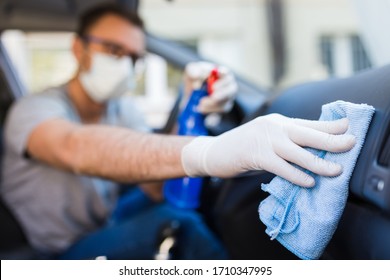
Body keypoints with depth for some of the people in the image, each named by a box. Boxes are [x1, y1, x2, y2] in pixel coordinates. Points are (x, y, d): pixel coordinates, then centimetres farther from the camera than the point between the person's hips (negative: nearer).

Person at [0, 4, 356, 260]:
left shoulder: (122, 110, 0)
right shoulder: (35, 110, -20)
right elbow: (78, 149, -45)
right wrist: (207, 152, -60)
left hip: (103, 235, 6)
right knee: (177, 224, -28)